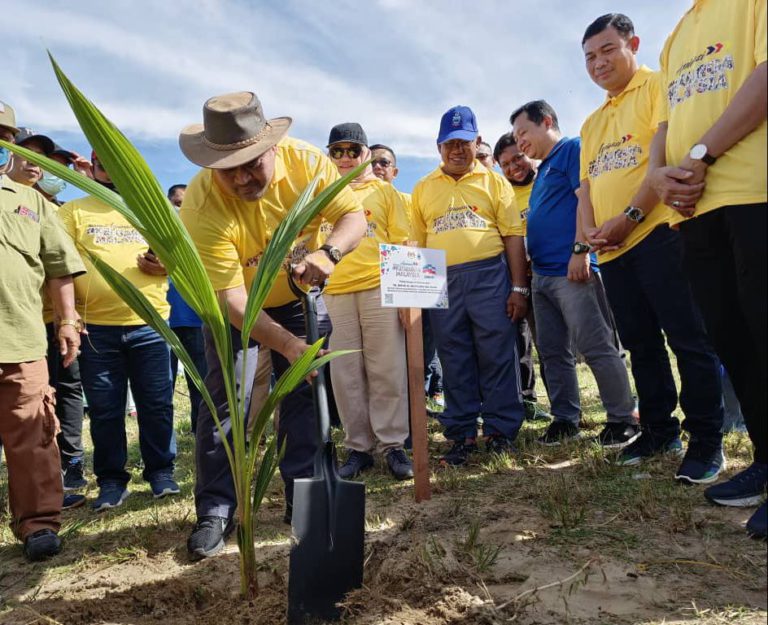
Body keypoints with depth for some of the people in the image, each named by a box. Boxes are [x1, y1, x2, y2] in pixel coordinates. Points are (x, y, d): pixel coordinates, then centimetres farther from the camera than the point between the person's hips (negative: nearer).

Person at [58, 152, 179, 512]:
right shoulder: (73, 212, 8)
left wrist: (166, 264, -9)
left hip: (149, 324, 1)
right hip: (95, 326, -1)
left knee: (156, 404, 5)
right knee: (104, 409, 6)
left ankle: (161, 472, 19)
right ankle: (111, 480, 18)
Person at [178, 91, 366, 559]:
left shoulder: (305, 161, -23)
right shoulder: (202, 205, -32)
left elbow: (354, 216, -18)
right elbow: (231, 299, -35)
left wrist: (329, 252, -41)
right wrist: (287, 343, -46)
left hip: (301, 298, 3)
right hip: (233, 309, -2)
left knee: (305, 395, 3)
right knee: (226, 402, -6)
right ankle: (215, 511, 8)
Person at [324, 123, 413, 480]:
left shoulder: (383, 190, 10)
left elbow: (402, 241, 6)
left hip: (379, 288, -2)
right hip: (334, 291, 2)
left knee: (387, 371, -1)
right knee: (346, 374, 4)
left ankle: (392, 444, 9)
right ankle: (358, 447, 14)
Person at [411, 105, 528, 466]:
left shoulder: (493, 182, 9)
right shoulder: (423, 188, 15)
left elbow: (514, 236, 4)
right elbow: (417, 243, 14)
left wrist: (518, 288, -4)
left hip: (489, 275, -2)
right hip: (441, 281, 2)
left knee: (497, 357, 0)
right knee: (454, 362, 6)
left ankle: (500, 432, 12)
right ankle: (462, 435, 16)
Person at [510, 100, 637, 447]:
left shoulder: (572, 149, -1)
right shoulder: (543, 170, 24)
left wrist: (580, 249, -21)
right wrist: (533, 267, 18)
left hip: (571, 272, -10)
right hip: (542, 274, 10)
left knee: (597, 347, -6)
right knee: (553, 351, 10)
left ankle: (623, 419, 5)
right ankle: (565, 418, 18)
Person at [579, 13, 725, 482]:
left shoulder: (658, 87, 1)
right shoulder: (592, 123, 24)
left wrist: (629, 217, -18)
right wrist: (589, 230, 2)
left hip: (658, 233, -8)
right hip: (612, 249, 8)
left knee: (689, 338, -7)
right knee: (642, 345, 12)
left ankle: (706, 441, 2)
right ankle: (659, 430, 22)